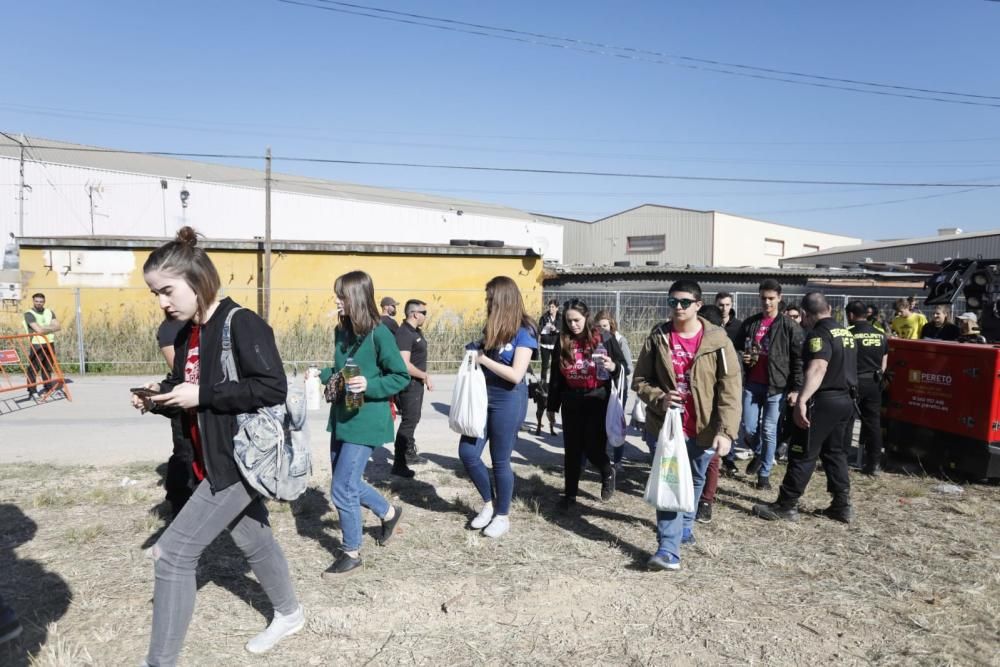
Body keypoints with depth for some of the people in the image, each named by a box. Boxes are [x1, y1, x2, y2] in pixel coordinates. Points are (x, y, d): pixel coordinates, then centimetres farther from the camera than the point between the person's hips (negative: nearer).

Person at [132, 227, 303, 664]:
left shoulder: (241, 324, -18)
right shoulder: (187, 335, 9)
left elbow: (273, 387, -26)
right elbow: (189, 401, 17)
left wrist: (202, 395, -25)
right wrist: (159, 399, -5)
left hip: (240, 460, -9)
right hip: (213, 461, 9)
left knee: (172, 554, -8)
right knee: (253, 541, 23)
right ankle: (289, 615, 44)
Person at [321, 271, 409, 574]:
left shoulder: (379, 334, -17)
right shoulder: (341, 330, 4)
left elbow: (402, 377, -13)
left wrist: (369, 385, -25)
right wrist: (322, 376, 0)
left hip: (365, 421, -8)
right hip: (341, 417, 8)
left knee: (342, 489, -2)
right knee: (349, 483, 18)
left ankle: (351, 552, 19)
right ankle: (388, 512, 43)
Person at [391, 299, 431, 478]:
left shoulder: (416, 331, 9)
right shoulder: (404, 334, -21)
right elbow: (405, 365, -27)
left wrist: (425, 377, 10)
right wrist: (426, 376, -18)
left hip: (417, 383, 10)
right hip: (409, 384, -10)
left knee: (413, 419, 21)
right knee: (408, 421, -6)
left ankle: (409, 454, 36)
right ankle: (398, 464, 0)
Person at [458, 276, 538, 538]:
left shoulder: (524, 332, -13)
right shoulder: (493, 327, 9)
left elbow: (516, 374, -22)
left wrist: (483, 358, -19)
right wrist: (475, 351, 0)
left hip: (508, 402, -7)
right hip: (484, 397, 7)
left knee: (500, 461, 3)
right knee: (467, 452, 4)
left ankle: (502, 516, 22)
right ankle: (489, 503, 26)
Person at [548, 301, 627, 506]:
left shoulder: (604, 338, -5)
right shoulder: (562, 341, 4)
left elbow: (624, 366, 2)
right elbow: (555, 376, 9)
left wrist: (613, 367, -22)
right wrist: (552, 405, 10)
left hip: (598, 401, -3)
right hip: (572, 402, 3)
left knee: (593, 448, -6)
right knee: (572, 450, 8)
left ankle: (608, 473, 27)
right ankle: (570, 493, 22)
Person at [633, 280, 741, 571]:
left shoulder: (717, 340, -9)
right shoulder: (657, 338, -3)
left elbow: (730, 389, -12)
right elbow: (639, 380, 2)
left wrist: (726, 430, -21)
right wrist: (659, 398, -18)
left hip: (702, 428, 1)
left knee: (695, 481, 20)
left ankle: (684, 525, 44)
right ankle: (669, 549, -3)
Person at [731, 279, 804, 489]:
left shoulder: (789, 326, -4)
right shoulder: (749, 323, 7)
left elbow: (798, 359, -5)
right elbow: (737, 348, 18)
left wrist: (795, 388, -10)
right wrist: (742, 357, -5)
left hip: (776, 386, -3)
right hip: (752, 384, 3)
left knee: (769, 431, 4)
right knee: (749, 428, 5)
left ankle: (764, 473, 17)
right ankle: (759, 454, 35)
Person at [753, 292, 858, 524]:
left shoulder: (820, 334, -16)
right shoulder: (846, 333, 13)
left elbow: (818, 368, -33)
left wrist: (802, 400, -42)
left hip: (824, 401, -9)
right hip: (846, 400, 9)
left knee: (803, 454, -3)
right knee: (835, 452, 18)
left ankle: (786, 505, 2)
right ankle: (842, 505, 21)